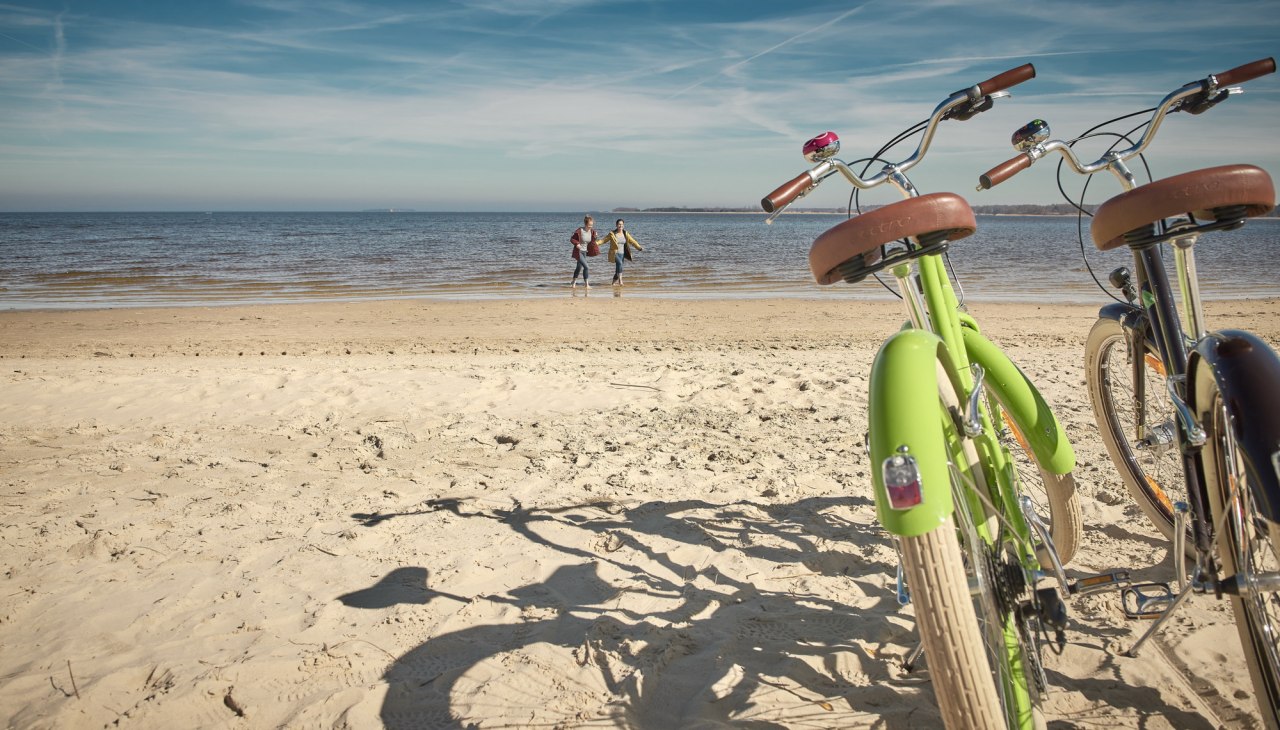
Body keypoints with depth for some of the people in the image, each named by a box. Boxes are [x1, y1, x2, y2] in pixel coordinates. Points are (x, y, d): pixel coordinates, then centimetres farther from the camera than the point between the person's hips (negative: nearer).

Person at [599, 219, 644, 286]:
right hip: (614, 253, -5)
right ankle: (620, 279, -32)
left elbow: (632, 241, 4)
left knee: (618, 268, 7)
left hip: (622, 254, 5)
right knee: (619, 263, -29)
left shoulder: (625, 234, 5)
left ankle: (615, 282, 27)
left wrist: (639, 247, -6)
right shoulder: (612, 234, -5)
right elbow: (604, 239, -3)